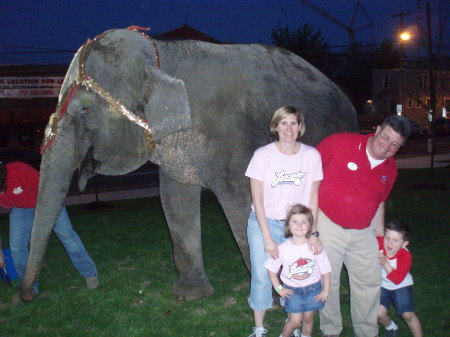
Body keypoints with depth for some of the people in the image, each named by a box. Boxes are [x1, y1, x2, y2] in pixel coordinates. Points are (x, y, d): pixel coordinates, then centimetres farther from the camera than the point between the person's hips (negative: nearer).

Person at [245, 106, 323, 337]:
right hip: (264, 223, -1)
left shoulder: (312, 155, -6)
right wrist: (267, 237, -14)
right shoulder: (262, 155, -11)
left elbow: (313, 197, -1)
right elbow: (257, 200, -11)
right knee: (261, 276, -3)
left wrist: (312, 233, -5)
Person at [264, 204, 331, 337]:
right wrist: (278, 288, -3)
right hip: (292, 289, -1)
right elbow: (271, 269, -3)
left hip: (313, 288, 1)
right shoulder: (283, 248, -15)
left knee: (307, 317, 9)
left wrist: (326, 290, -2)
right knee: (295, 320, -5)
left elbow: (325, 270, -4)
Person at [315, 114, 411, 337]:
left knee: (369, 283, 11)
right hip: (327, 225, -4)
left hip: (363, 233, 5)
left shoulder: (390, 169, 4)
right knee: (327, 281, 6)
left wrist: (380, 236, 18)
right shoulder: (340, 143, -14)